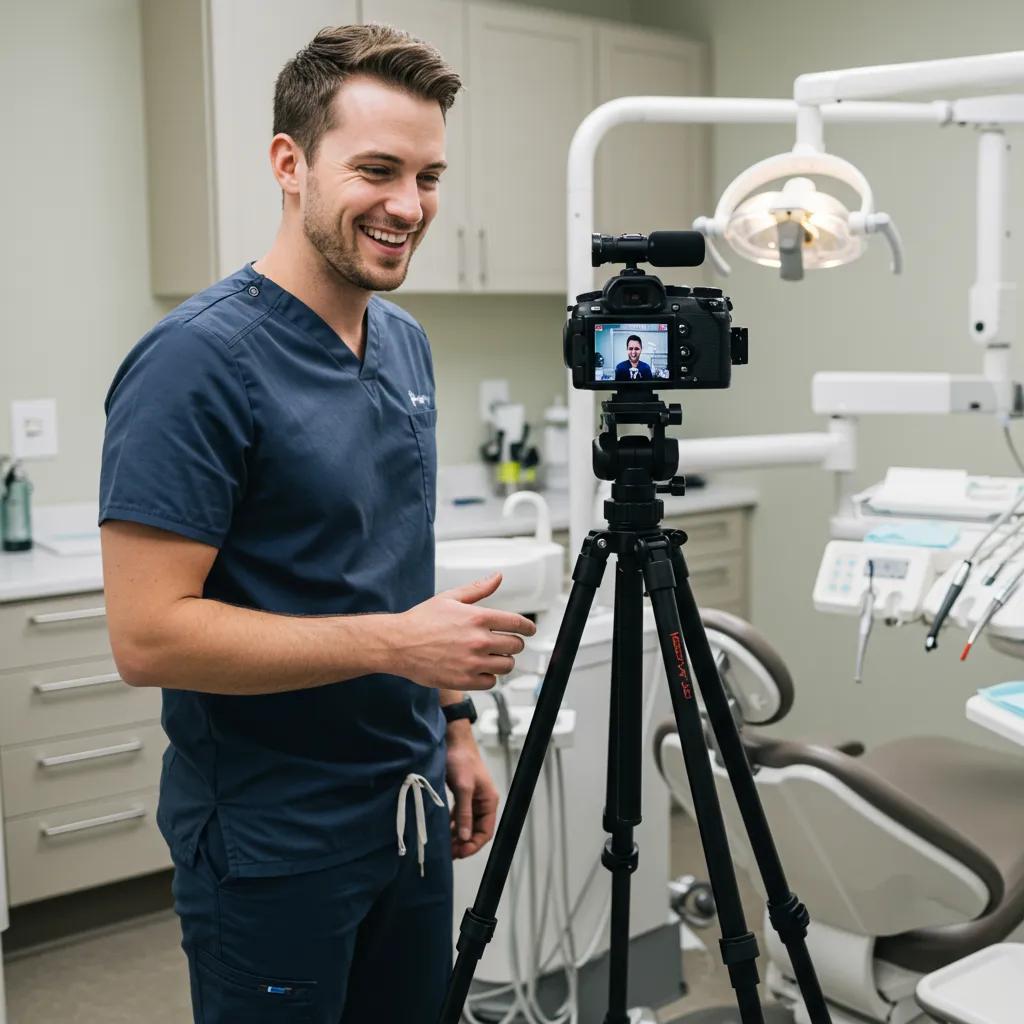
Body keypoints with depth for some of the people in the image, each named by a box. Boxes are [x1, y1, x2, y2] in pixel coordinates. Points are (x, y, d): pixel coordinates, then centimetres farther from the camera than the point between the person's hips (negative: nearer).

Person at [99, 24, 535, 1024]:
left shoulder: (406, 344, 6)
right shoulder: (198, 361, -20)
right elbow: (148, 635, -23)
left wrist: (453, 725, 12)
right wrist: (395, 643, -23)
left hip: (409, 815, 8)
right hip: (270, 842, -7)